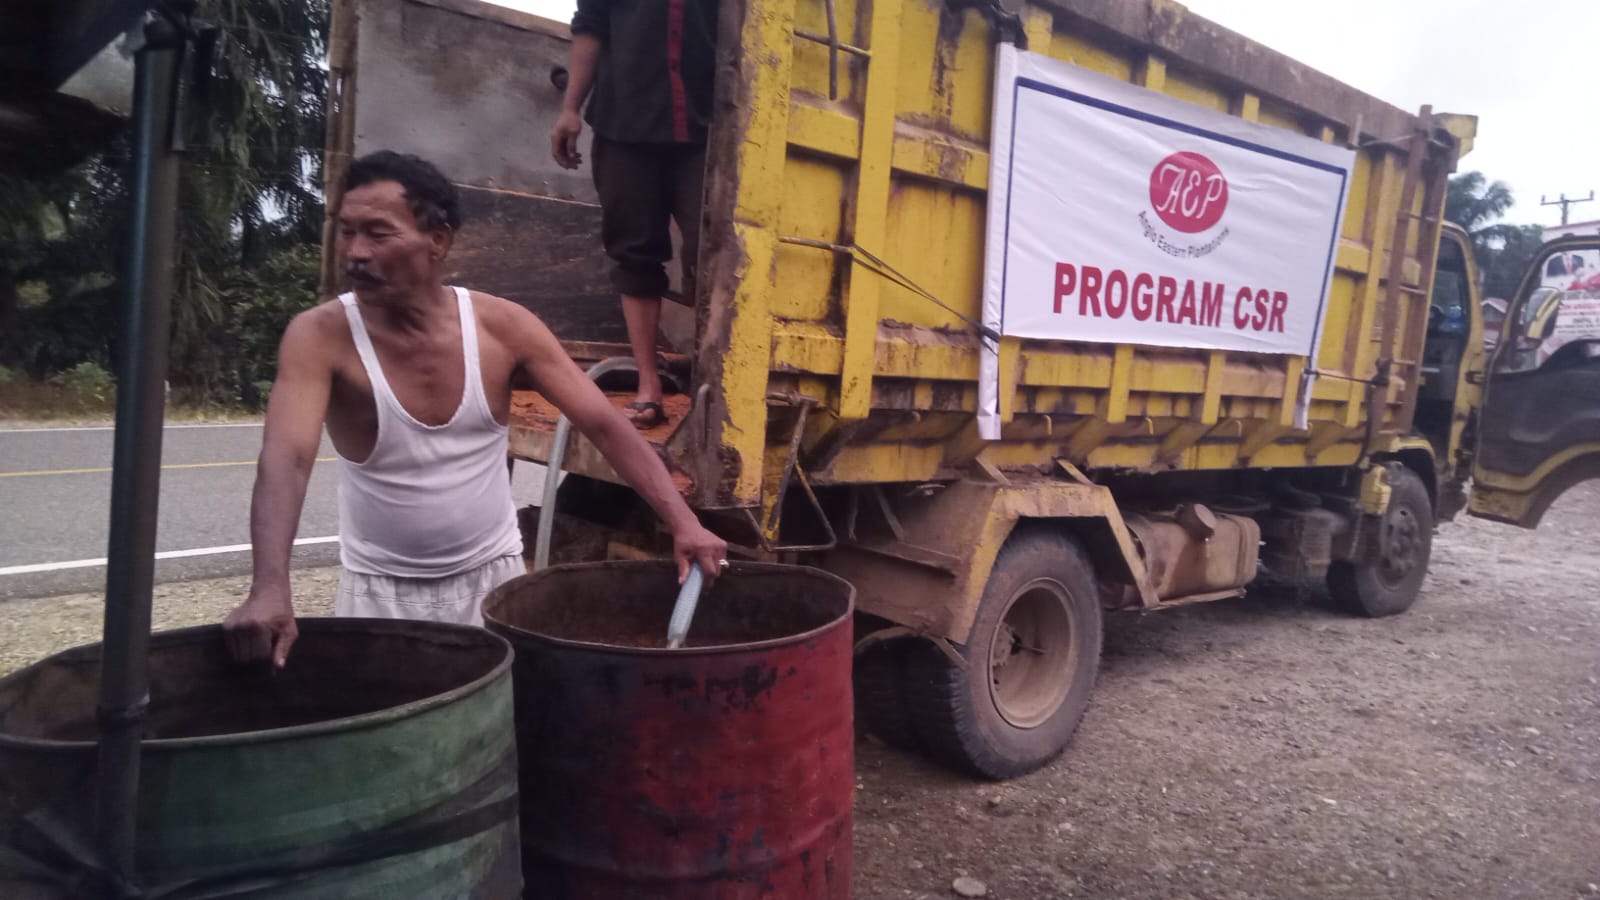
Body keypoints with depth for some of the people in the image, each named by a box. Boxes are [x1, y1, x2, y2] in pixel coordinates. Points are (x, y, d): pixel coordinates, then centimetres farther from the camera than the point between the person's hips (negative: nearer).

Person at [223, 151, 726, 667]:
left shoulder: (502, 326, -13)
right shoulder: (320, 337, -17)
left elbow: (606, 425, -15)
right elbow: (285, 459, -30)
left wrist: (683, 523, -25)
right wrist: (269, 589, -47)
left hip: (493, 576, 1)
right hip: (380, 589, -1)